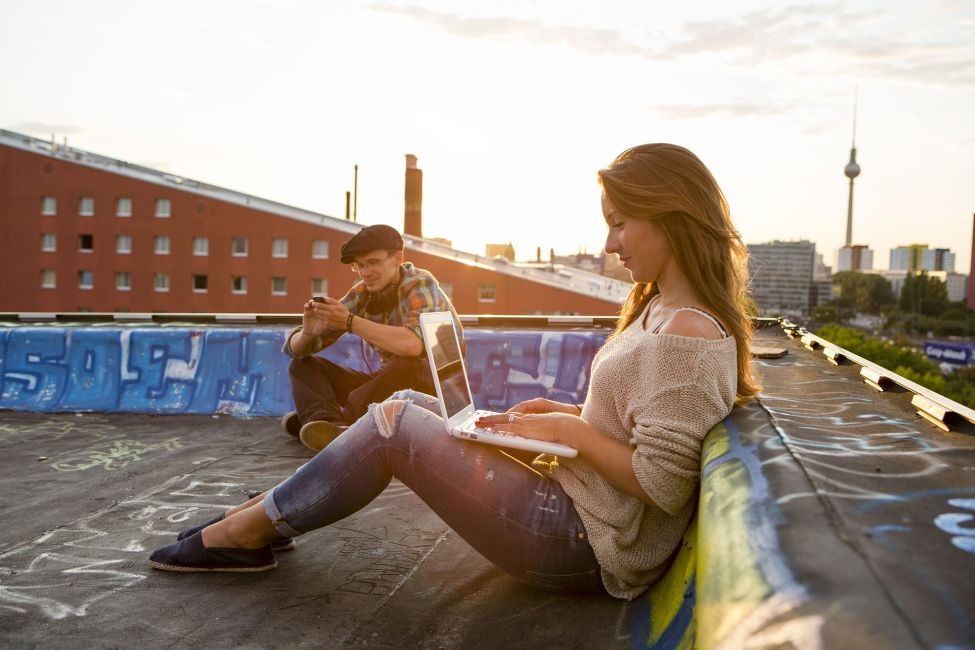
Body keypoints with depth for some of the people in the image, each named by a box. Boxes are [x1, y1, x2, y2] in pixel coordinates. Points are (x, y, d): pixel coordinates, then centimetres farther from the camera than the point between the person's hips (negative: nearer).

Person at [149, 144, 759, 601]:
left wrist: (569, 427, -17)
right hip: (574, 499, 10)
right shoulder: (661, 308, 9)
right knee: (408, 403, 8)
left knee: (391, 424, -9)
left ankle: (247, 532, 10)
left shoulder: (687, 335, -23)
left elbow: (662, 483, -26)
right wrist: (567, 412, 4)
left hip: (588, 547, -10)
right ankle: (269, 512, 17)